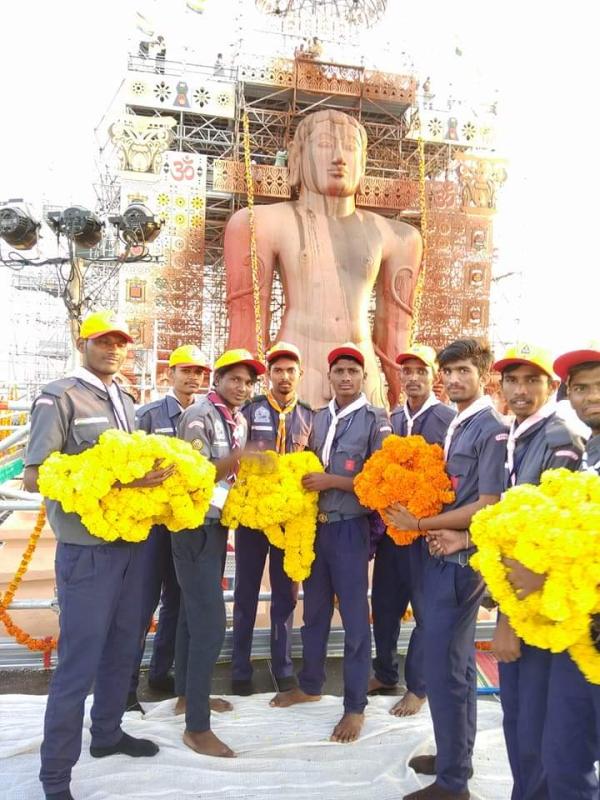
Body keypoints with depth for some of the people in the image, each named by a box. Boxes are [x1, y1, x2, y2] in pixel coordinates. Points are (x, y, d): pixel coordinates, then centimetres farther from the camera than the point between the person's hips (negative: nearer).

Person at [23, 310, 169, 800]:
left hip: (132, 542, 8)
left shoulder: (125, 402, 14)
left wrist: (151, 475, -4)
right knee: (79, 662, 0)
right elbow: (34, 477, -18)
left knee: (122, 648, 19)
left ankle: (107, 733, 38)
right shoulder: (59, 398, -10)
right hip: (88, 550, -7)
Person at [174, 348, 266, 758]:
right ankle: (197, 726, -2)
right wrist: (233, 461, -34)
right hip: (196, 525, -9)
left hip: (217, 524, 9)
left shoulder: (240, 420, 10)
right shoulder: (199, 415, -15)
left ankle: (188, 694, 33)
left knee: (195, 612, 18)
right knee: (210, 621, -10)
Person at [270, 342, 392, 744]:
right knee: (314, 611, 18)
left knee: (355, 617, 4)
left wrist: (332, 481, -18)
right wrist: (303, 475, -3)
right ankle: (310, 685, 35)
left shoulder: (376, 420, -9)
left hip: (350, 527, -6)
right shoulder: (319, 418, 10)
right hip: (315, 524, 6)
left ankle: (355, 706, 17)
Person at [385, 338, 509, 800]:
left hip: (461, 562, -9)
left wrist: (419, 524, -15)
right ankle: (457, 756, 33)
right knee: (458, 662, 18)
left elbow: (487, 506, -19)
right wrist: (443, 533, -1)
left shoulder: (492, 430, -15)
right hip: (444, 557, 9)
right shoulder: (457, 427, 11)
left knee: (442, 667, -4)